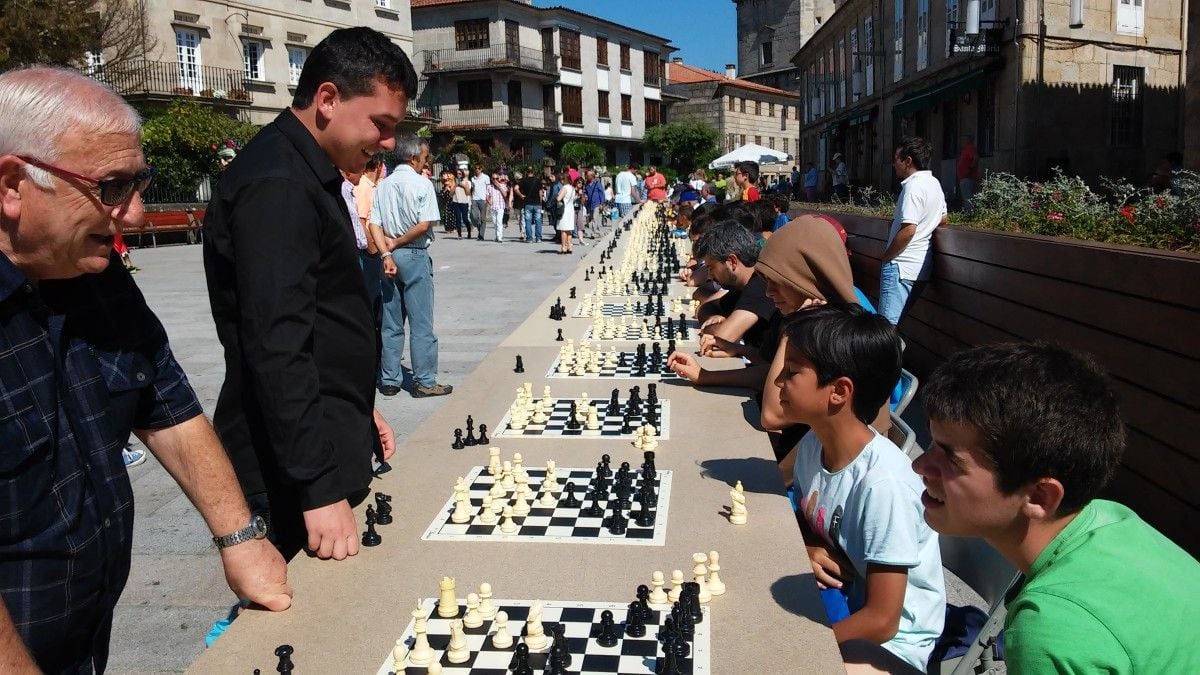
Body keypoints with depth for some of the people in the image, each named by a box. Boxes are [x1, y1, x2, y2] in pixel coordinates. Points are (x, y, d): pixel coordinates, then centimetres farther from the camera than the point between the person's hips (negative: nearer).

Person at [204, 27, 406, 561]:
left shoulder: (308, 175, 13)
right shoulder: (274, 185, -19)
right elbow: (276, 347, -26)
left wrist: (359, 411, 22)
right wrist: (319, 488, -27)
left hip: (329, 449, 10)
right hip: (296, 476, -10)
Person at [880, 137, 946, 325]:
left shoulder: (914, 186, -16)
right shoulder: (934, 183, 14)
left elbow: (908, 230, -22)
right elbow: (942, 218, 25)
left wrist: (885, 257, -12)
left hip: (900, 264, -10)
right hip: (918, 264, 10)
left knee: (887, 324, -11)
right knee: (896, 320, 16)